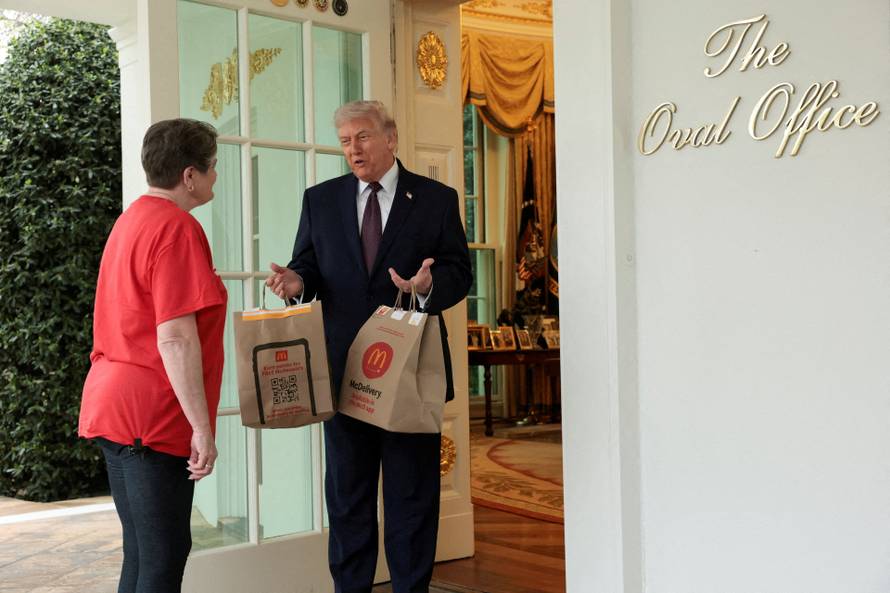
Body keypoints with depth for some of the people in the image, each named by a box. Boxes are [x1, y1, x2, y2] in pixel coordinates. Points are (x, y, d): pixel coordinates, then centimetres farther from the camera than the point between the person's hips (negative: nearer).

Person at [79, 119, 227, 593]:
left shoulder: (132, 219, 14)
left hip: (112, 408, 10)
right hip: (153, 417, -10)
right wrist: (202, 426, -18)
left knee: (142, 552, 16)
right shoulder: (177, 228, -15)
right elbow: (175, 337, -21)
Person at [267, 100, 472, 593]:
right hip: (343, 370, 2)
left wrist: (430, 285, -23)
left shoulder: (436, 199, 3)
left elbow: (459, 273, -1)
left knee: (413, 493, 6)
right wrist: (297, 282, -15)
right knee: (346, 493, 11)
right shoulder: (320, 200, 9)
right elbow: (308, 266, 9)